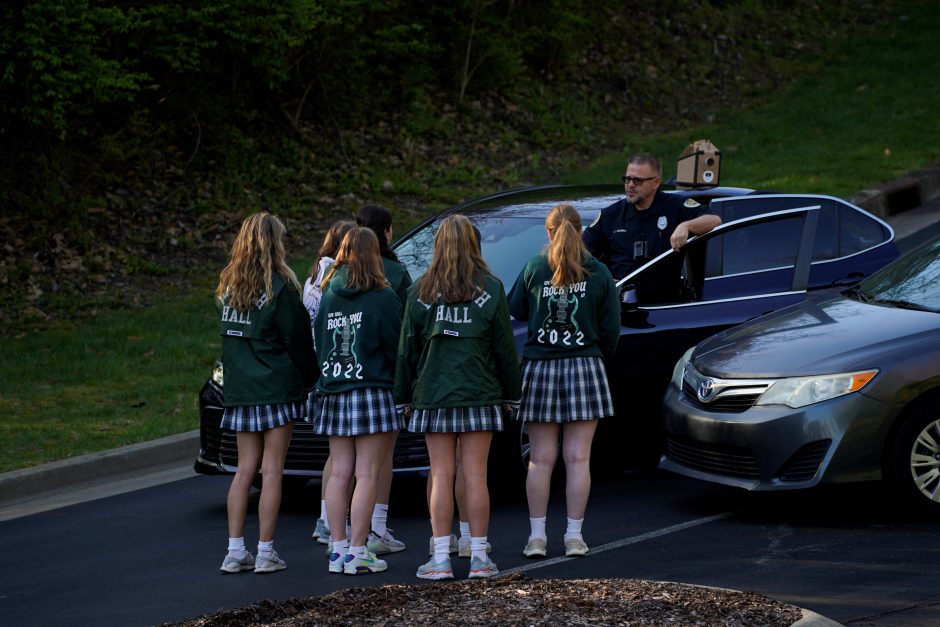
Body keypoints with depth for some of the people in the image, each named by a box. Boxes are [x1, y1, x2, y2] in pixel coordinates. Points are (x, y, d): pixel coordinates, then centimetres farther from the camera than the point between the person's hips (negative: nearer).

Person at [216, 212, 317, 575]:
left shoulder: (228, 286, 7)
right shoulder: (279, 287, -11)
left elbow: (228, 335, 12)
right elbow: (297, 338, -6)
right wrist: (309, 379, 7)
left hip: (239, 389, 5)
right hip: (278, 388, -5)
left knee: (245, 468, 9)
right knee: (272, 470, -1)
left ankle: (235, 552, 5)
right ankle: (265, 554, -1)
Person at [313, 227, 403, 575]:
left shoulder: (329, 295, 6)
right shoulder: (381, 297, -9)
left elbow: (319, 342, 11)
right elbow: (396, 346, -5)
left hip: (333, 393, 5)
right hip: (371, 391, -5)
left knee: (339, 473, 9)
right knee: (367, 474, -2)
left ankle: (337, 549, 9)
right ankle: (357, 552, -4)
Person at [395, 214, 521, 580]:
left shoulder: (422, 290, 1)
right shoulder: (490, 289, 0)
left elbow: (408, 347, 5)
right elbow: (504, 347, 4)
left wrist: (405, 396, 12)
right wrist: (510, 394, 12)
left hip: (433, 392, 0)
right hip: (479, 393, 0)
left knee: (441, 477, 2)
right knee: (475, 476, 2)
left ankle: (441, 559, 0)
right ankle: (479, 557, 4)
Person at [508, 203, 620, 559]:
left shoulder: (535, 269, -3)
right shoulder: (599, 274, -2)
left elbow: (516, 311, 7)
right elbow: (611, 328, 1)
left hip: (540, 369, 0)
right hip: (584, 367, 0)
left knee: (541, 459, 5)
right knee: (577, 459, 4)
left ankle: (537, 536, 5)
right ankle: (574, 535, 5)